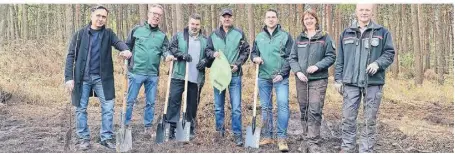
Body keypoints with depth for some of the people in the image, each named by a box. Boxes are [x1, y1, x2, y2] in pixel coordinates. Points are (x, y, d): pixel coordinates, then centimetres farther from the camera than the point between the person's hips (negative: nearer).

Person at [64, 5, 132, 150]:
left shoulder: (108, 33, 5)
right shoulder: (80, 34, 1)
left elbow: (118, 42, -15)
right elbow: (71, 56, 0)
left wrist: (126, 50, -39)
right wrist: (69, 77, -9)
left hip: (102, 77, 1)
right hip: (82, 77, -1)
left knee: (108, 107, 1)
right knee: (81, 109, 6)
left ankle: (106, 137, 14)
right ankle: (84, 138, 20)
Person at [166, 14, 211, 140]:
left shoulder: (205, 40, 12)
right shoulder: (179, 36, 7)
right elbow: (171, 48, -3)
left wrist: (205, 61, -7)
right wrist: (182, 55, -18)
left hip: (196, 78, 2)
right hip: (179, 75, -1)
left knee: (193, 104, 8)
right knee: (174, 100, -4)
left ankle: (190, 129, 20)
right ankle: (171, 127, 3)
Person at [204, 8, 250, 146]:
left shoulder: (239, 34, 1)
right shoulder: (213, 35, 6)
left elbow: (246, 51, 4)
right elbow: (207, 50, 11)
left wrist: (238, 64, -7)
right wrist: (213, 53, -11)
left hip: (235, 74, -2)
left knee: (236, 107, -2)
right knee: (218, 107, 12)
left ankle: (237, 135, 8)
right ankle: (220, 132, 25)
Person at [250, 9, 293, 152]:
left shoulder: (285, 36, 0)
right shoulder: (259, 37, 10)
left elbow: (290, 57, -3)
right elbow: (253, 53, 19)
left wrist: (282, 74, -12)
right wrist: (255, 58, -6)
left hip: (281, 78, -3)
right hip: (263, 77, 4)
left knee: (283, 105, -13)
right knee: (265, 107, 10)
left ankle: (282, 138, -5)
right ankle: (267, 136, 20)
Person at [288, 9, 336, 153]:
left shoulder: (325, 37, 1)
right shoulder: (299, 38, 11)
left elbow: (331, 57, -2)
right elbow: (292, 58, 10)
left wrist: (317, 66, -16)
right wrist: (298, 72, -7)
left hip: (318, 80, -4)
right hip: (301, 80, 4)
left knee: (315, 111, -10)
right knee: (303, 110, 11)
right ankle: (306, 136, 25)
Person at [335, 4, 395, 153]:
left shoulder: (382, 32, 6)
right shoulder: (346, 33, 13)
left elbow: (389, 53, 4)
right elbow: (340, 59, 13)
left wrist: (378, 63, -15)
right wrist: (338, 78, 8)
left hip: (373, 83, -1)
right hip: (351, 83, 2)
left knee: (370, 120, 3)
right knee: (348, 118, 2)